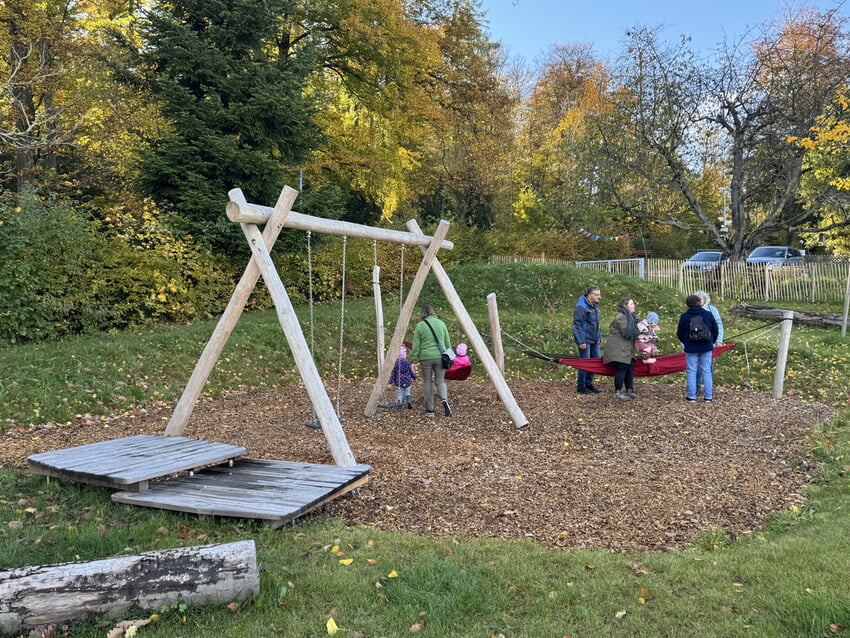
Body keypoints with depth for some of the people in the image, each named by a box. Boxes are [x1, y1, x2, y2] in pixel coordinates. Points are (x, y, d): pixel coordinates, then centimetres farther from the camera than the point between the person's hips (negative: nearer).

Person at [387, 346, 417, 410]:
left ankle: (399, 405, 5)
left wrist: (391, 382, -2)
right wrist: (414, 377, 27)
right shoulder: (408, 363, -3)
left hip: (399, 383, -2)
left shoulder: (395, 364, -10)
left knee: (399, 394, 9)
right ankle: (408, 402, -1)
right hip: (408, 382, 2)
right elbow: (412, 373, 7)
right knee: (407, 392, 19)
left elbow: (393, 374, -7)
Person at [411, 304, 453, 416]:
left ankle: (429, 410, 10)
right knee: (440, 380, 10)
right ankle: (444, 399, -18)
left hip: (426, 357, -2)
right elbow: (448, 343, 10)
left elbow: (416, 346, -4)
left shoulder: (420, 326, -3)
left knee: (427, 382, 8)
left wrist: (415, 357, 7)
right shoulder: (441, 324, 6)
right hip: (440, 357, 2)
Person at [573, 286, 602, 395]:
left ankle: (588, 383, 25)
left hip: (594, 340, 9)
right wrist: (581, 341, -21)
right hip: (585, 340, -9)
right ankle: (581, 386, 10)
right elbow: (577, 325, -19)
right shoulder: (581, 307, -17)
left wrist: (599, 336, 20)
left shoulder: (595, 305, 12)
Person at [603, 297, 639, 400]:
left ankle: (629, 390, 17)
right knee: (621, 369, -8)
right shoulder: (621, 317, -17)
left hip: (625, 349, 10)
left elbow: (633, 333, 18)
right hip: (618, 348, -10)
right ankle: (618, 392, 0)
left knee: (630, 368, 9)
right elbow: (627, 333, -22)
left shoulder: (631, 316, 17)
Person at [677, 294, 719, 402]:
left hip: (691, 349, -2)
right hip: (706, 348, 2)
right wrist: (712, 342, 23)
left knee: (691, 372, 4)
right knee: (706, 371, 8)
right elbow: (715, 330, 8)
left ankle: (691, 396, 4)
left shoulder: (685, 316, -4)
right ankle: (708, 396, 9)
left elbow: (679, 334, 2)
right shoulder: (708, 314, 0)